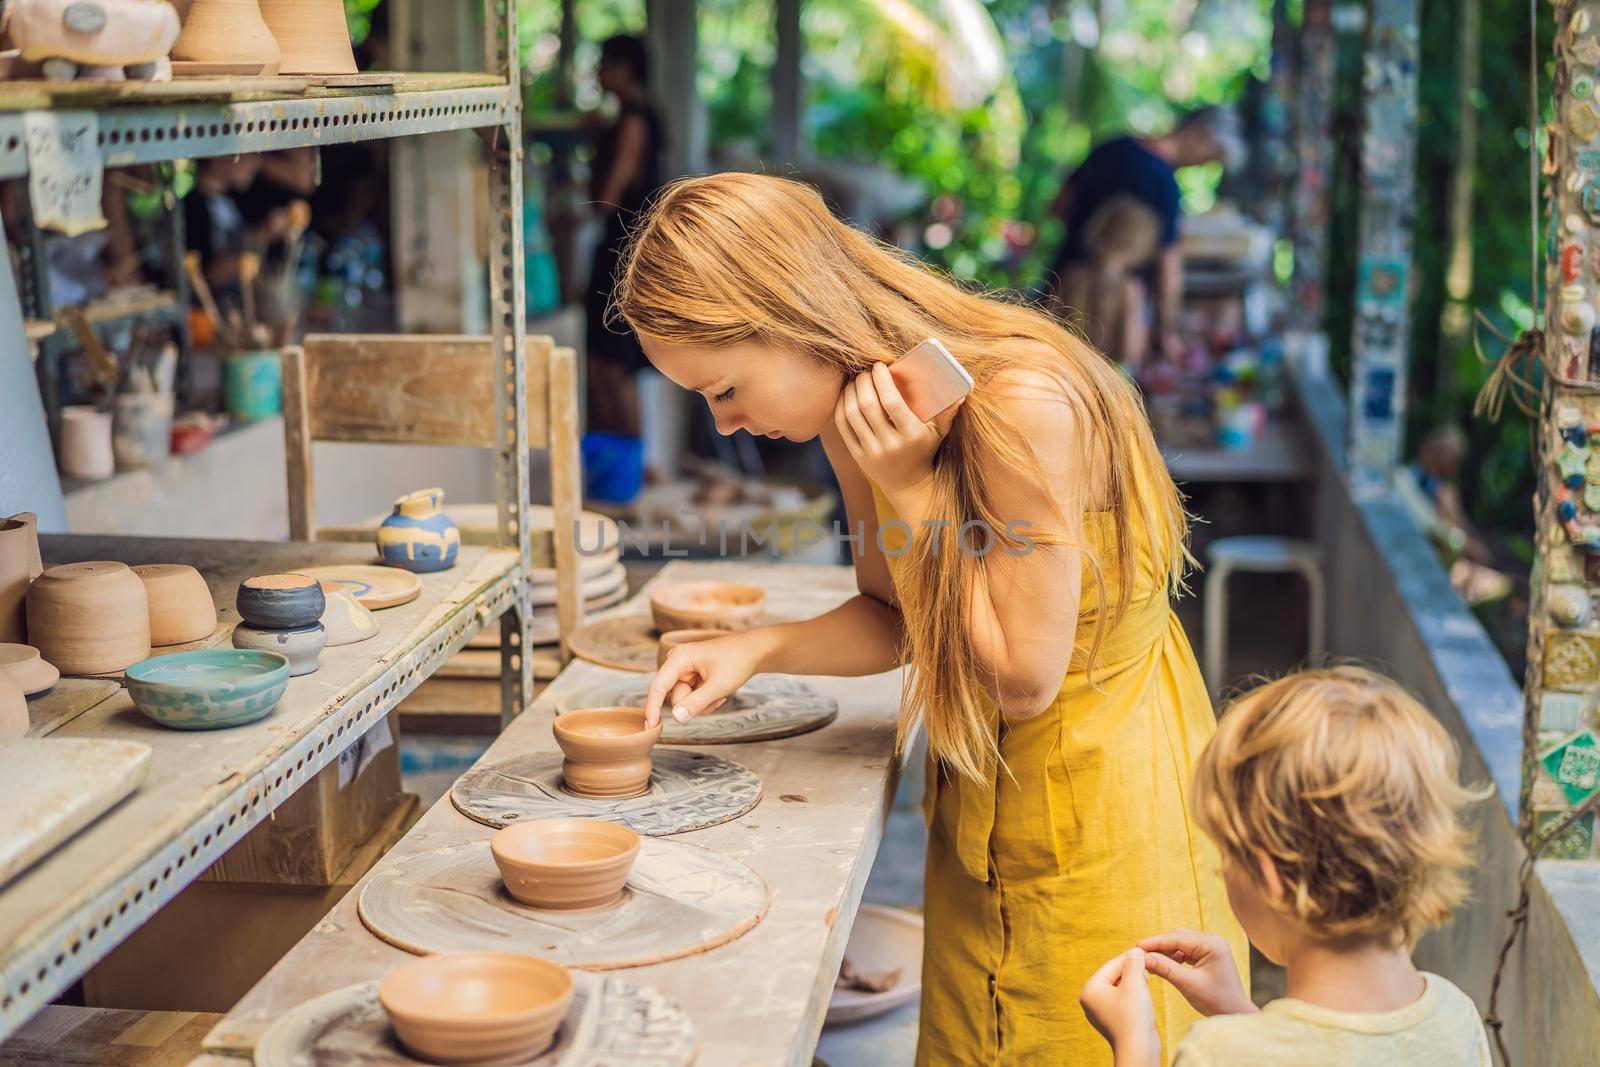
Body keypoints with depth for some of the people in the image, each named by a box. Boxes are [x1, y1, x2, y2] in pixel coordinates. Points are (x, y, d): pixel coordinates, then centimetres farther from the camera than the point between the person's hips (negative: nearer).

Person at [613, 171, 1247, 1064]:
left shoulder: (1022, 403, -31)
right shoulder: (861, 405, -6)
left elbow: (1024, 675, -23)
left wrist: (906, 487, -26)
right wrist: (758, 649, -10)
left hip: (1106, 781, -7)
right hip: (978, 791, 7)